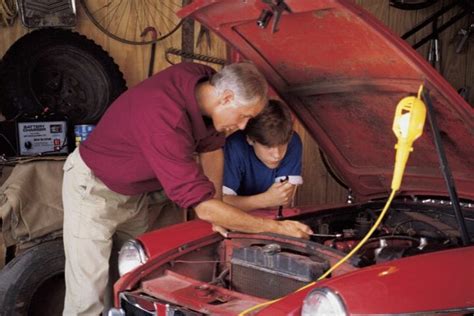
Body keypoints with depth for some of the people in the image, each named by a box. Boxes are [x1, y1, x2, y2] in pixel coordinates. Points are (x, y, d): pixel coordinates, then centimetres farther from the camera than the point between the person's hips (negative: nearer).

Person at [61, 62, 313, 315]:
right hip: (93, 187, -8)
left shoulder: (203, 80, -15)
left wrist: (216, 213, -2)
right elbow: (203, 206, -35)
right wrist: (276, 228, -29)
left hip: (133, 191, 8)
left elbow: (212, 146, 3)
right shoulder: (167, 120, -39)